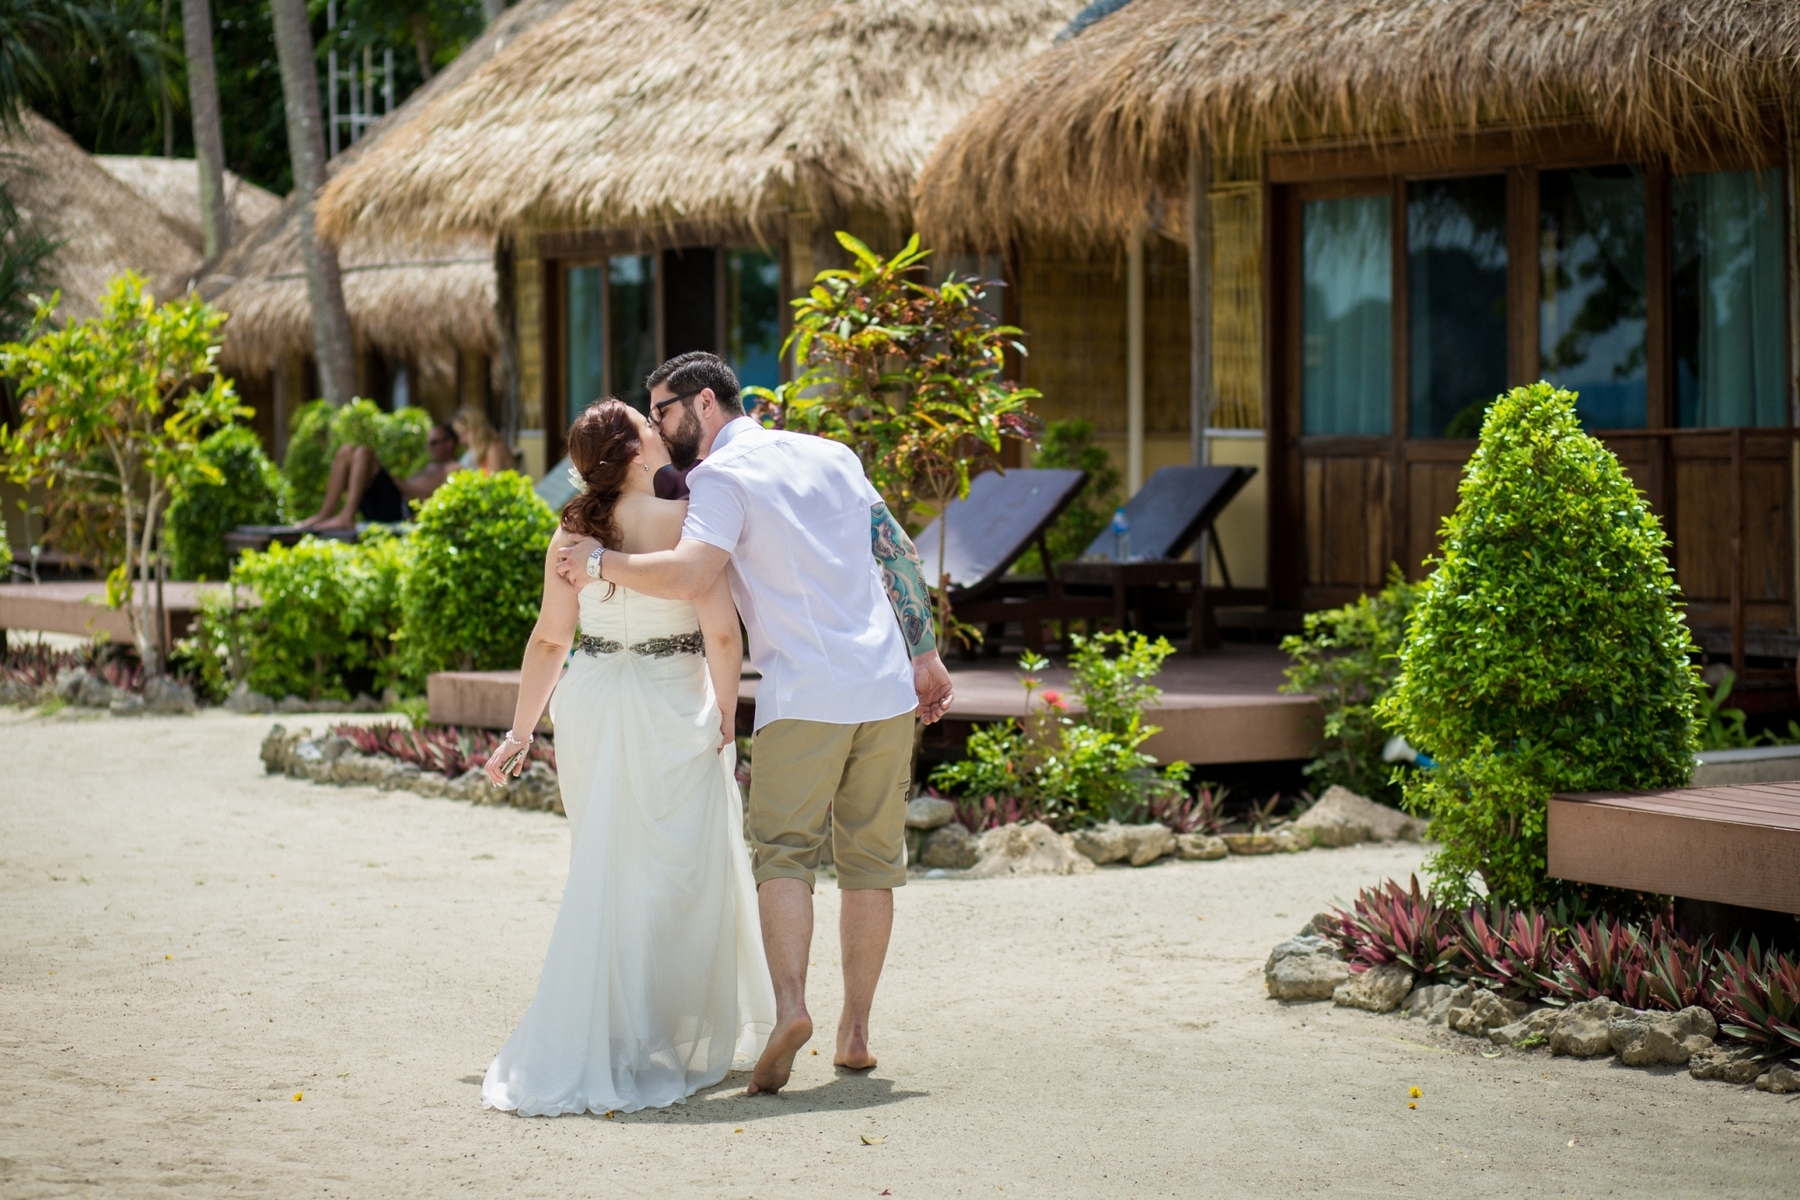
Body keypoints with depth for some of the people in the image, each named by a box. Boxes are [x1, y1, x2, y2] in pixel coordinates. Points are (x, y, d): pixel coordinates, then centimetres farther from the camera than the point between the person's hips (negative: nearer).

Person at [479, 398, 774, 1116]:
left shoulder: (574, 530, 1)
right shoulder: (685, 518, -12)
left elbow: (550, 637, 2)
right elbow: (720, 629, -17)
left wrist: (520, 731, 9)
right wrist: (727, 711, -4)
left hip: (591, 707, 5)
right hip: (672, 709, -5)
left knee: (604, 875, 16)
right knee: (673, 877, 5)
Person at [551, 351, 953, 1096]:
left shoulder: (723, 478, -4)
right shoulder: (829, 455, 18)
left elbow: (689, 574, -20)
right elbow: (896, 550, 16)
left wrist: (599, 562, -6)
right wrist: (924, 655, 18)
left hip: (805, 696, -6)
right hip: (886, 684, 6)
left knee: (784, 852, -7)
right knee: (871, 860, 11)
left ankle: (790, 1005, -26)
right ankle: (855, 1030, 13)